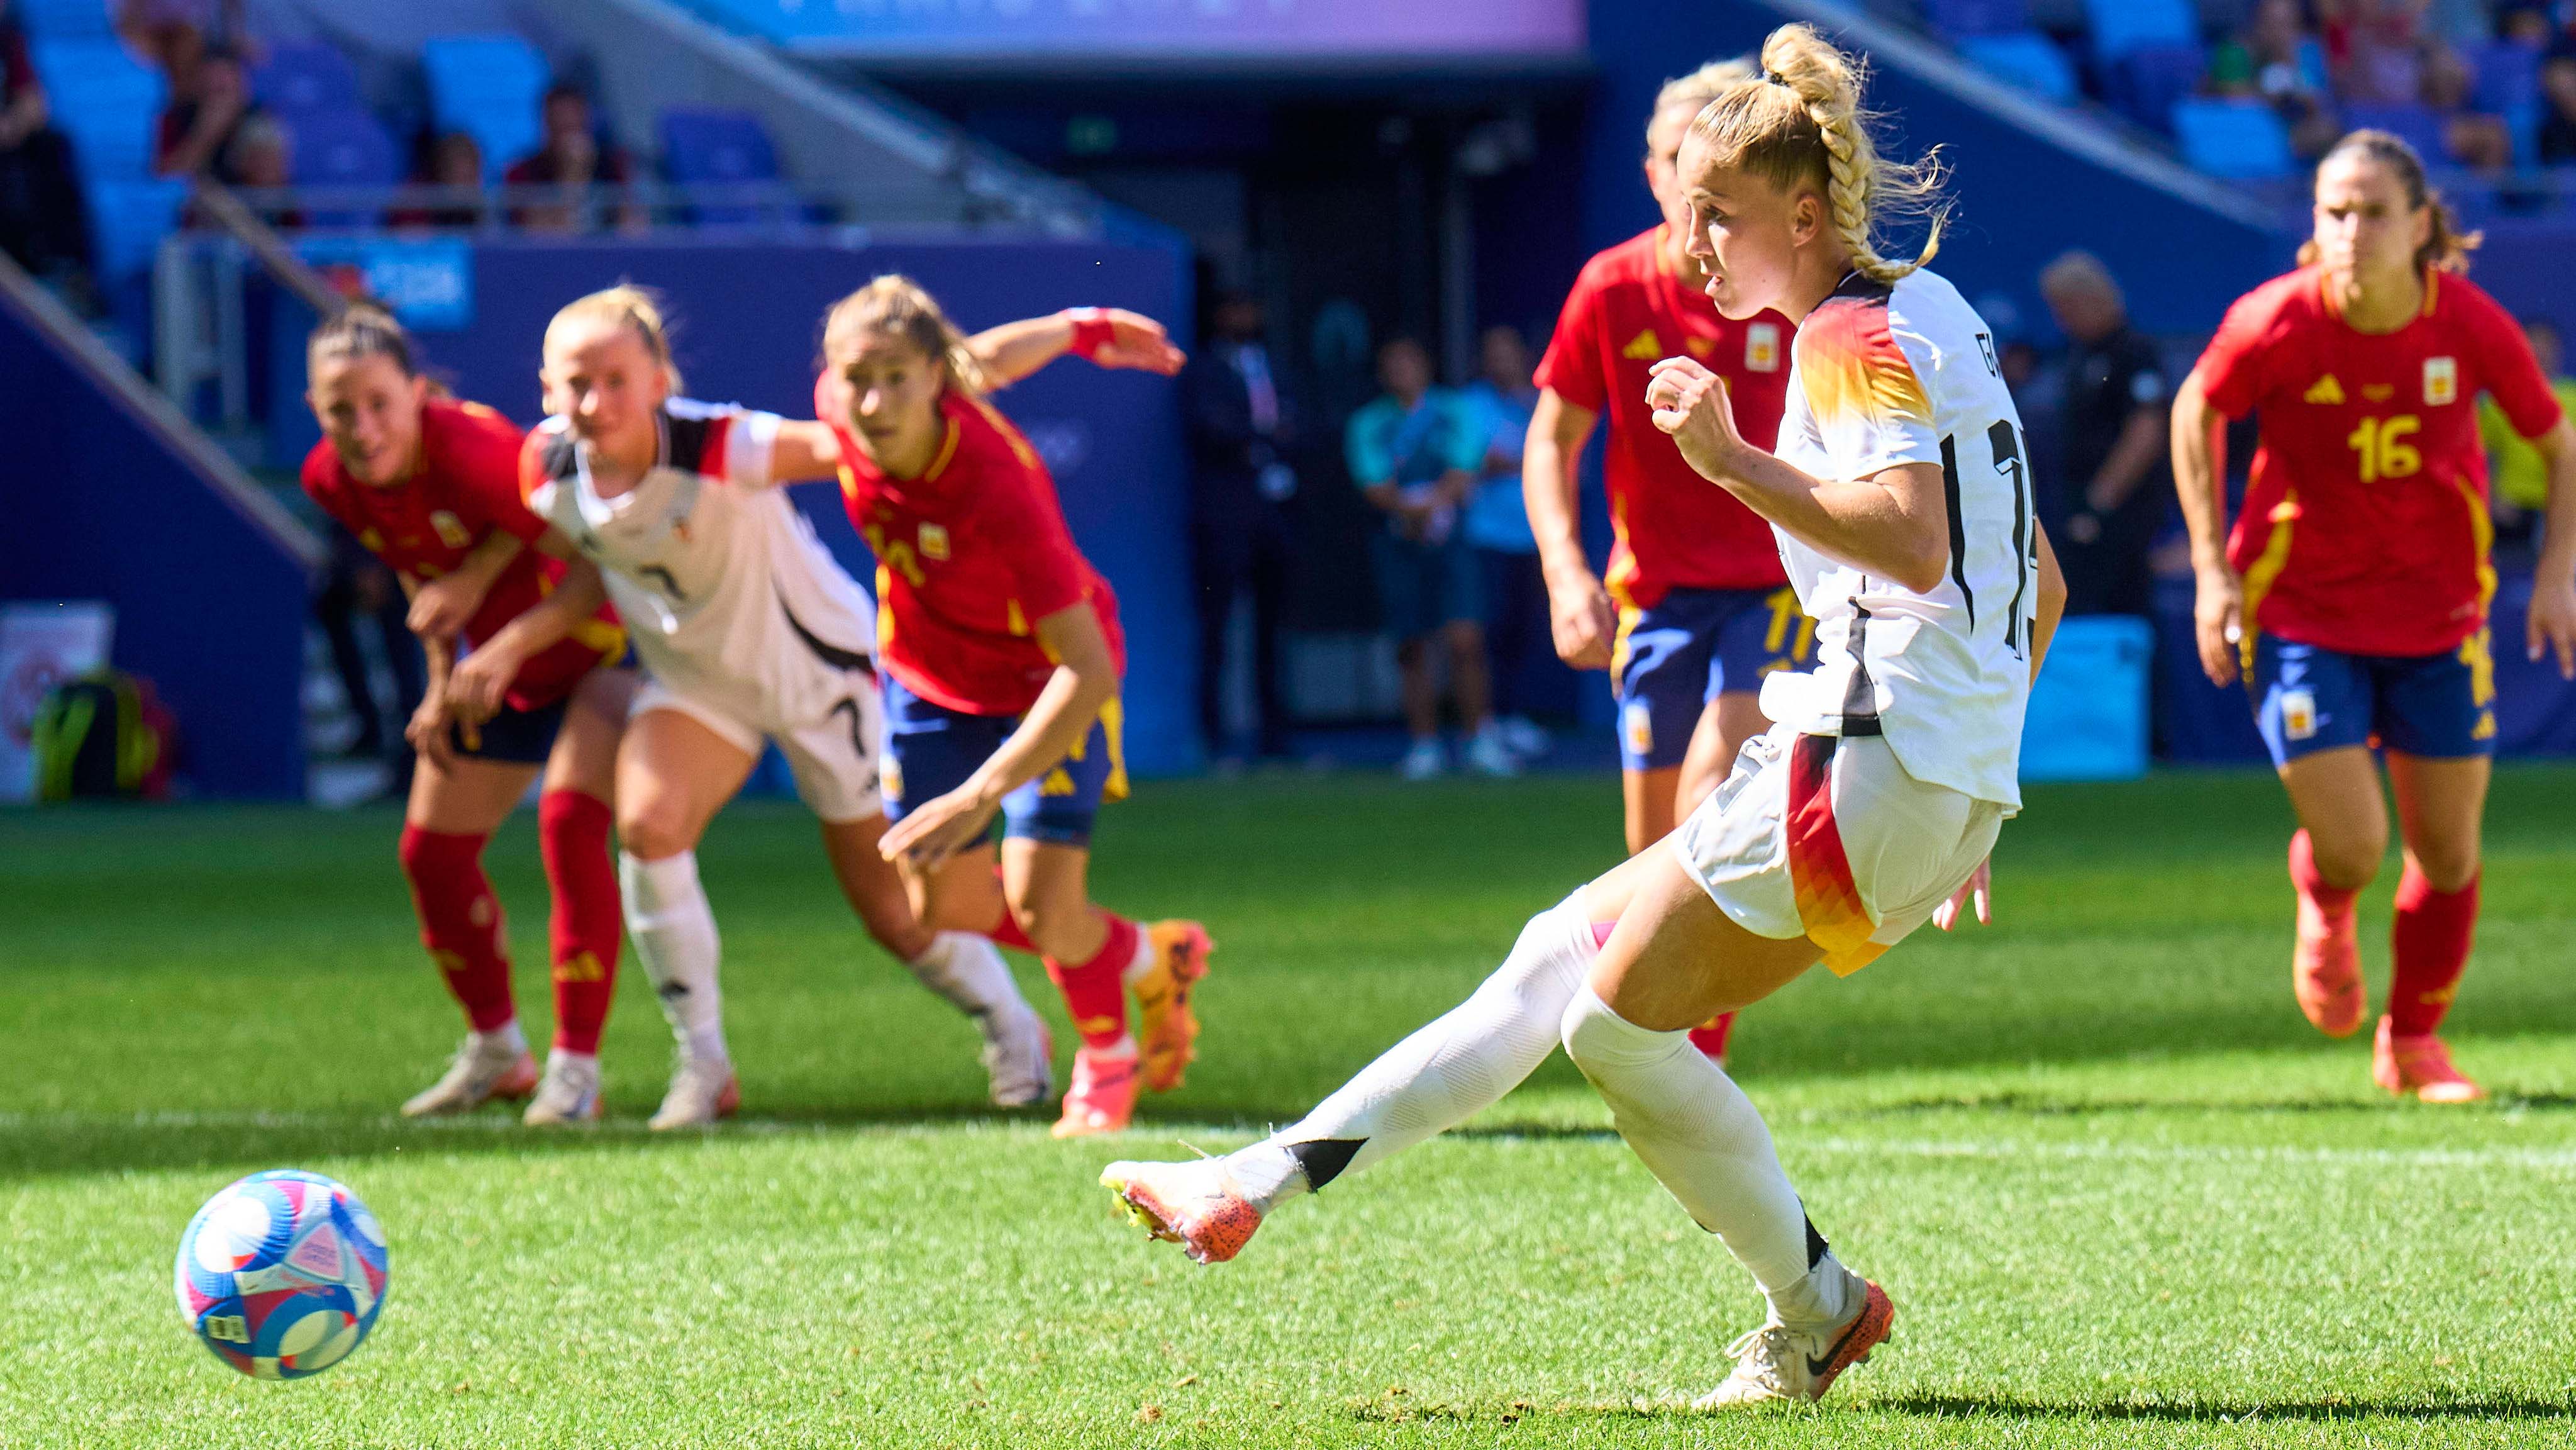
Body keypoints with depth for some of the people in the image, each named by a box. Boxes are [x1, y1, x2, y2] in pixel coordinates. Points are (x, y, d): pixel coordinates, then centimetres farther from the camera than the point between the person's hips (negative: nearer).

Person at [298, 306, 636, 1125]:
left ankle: (576, 1065, -17)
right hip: (497, 667, 8)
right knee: (432, 851, 9)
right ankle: (495, 1051, 30)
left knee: (569, 822, -26)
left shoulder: (471, 452, -35)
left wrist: (507, 646, -33)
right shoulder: (332, 483, -12)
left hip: (600, 648, -8)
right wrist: (441, 681, -1)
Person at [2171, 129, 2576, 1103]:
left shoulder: (2472, 327, -16)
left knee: (2448, 856, 6)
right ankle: (2324, 913, 28)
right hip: (2297, 612, -2)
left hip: (2436, 619, 2)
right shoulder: (2275, 325, -20)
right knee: (2352, 848, -12)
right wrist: (2213, 568, -3)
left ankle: (2413, 1041, 31)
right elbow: (2196, 412, 1)